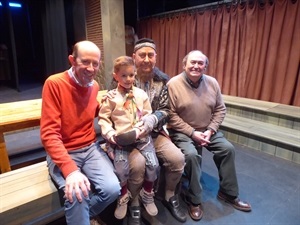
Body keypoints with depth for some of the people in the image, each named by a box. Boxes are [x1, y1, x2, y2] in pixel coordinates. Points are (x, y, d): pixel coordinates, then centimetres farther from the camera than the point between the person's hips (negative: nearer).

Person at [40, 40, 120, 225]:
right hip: (62, 152, -4)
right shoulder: (54, 83, -15)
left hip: (91, 148, 5)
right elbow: (49, 134, -20)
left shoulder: (94, 85, 3)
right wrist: (70, 169, -31)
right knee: (77, 194, -29)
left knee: (112, 189, -15)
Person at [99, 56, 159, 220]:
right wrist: (111, 135, -13)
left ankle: (147, 194, 22)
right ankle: (123, 197, 20)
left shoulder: (141, 94, 4)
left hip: (141, 136, 2)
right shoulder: (111, 97, -1)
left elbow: (148, 117, 3)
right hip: (120, 139, -1)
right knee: (121, 169, -16)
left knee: (153, 165, -10)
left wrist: (138, 131, -11)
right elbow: (103, 119, 1)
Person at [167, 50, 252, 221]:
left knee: (228, 149, -7)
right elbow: (172, 115, -15)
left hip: (208, 130, 5)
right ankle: (194, 201, -5)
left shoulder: (212, 82, 1)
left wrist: (210, 130, -9)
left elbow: (220, 109, 5)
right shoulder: (173, 84, -13)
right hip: (183, 132, -5)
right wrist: (192, 133, -19)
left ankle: (228, 193, 15)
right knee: (191, 154, -28)